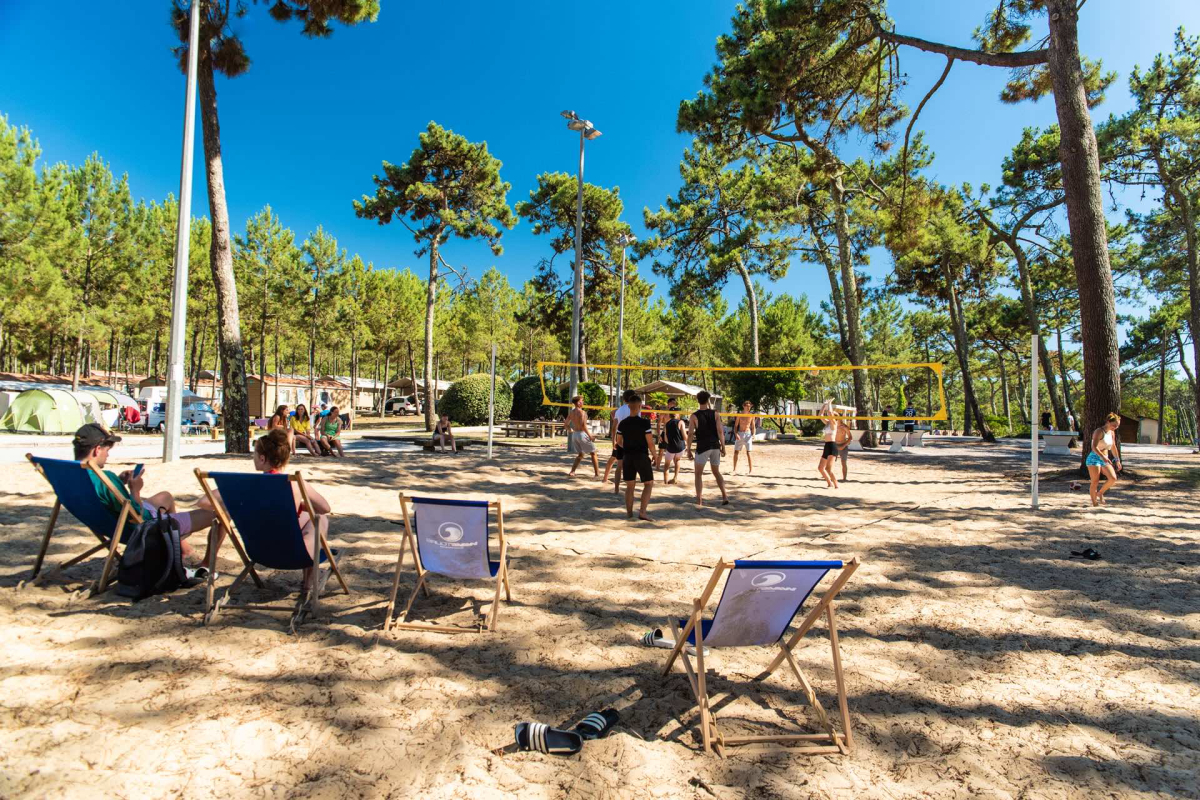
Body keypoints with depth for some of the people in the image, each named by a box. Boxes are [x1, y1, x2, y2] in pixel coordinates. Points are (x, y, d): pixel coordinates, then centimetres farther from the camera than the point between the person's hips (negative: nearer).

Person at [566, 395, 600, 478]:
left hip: (574, 435, 7)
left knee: (580, 454, 21)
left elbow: (566, 424, 14)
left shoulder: (571, 412, 7)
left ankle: (572, 472, 8)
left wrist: (570, 431, 31)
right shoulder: (582, 412, -16)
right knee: (593, 453, 9)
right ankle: (597, 473, 12)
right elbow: (583, 425, -25)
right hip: (582, 434, -7)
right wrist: (590, 435, -20)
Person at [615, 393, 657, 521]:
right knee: (649, 483, 6)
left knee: (630, 486, 13)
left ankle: (629, 512, 16)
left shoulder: (623, 423, 0)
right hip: (642, 456, -4)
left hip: (627, 457, 4)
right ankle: (642, 512, -4)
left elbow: (619, 441, 11)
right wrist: (655, 456, 2)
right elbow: (650, 442, -12)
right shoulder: (645, 422, -13)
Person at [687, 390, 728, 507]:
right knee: (716, 472, 19)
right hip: (715, 446, 3)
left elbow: (690, 434, -8)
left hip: (702, 447, -3)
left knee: (698, 474, 7)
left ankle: (699, 501, 0)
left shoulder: (694, 416, -5)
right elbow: (720, 431, -3)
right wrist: (723, 446, 4)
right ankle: (725, 496, 12)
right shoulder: (715, 414, 1)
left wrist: (688, 449, -1)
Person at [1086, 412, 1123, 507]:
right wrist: (1102, 457, -39)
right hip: (1094, 458, -7)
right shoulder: (1099, 431, -13)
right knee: (1095, 482, -7)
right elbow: (1094, 447, -25)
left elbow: (1113, 447, 25)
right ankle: (1094, 503, 2)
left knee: (1113, 478, -11)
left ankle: (1100, 493, 12)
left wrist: (1117, 460, 28)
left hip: (1105, 460, 7)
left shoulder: (1112, 433, 11)